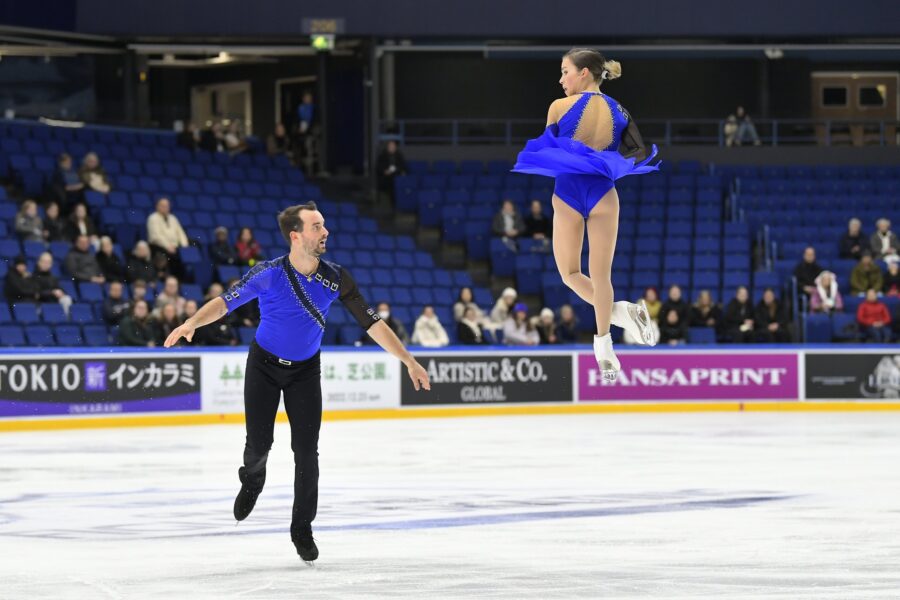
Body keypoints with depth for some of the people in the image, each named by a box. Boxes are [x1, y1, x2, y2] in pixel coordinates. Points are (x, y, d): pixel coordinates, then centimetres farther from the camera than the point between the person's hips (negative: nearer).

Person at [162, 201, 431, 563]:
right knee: (259, 443, -4)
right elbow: (224, 303, -17)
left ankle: (302, 527, 11)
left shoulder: (336, 279, -15)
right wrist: (191, 323, -34)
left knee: (306, 451, -6)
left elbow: (371, 322, -10)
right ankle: (252, 480, 34)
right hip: (264, 366, -1)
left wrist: (409, 361, -11)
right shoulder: (268, 274, -21)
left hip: (305, 370, 1)